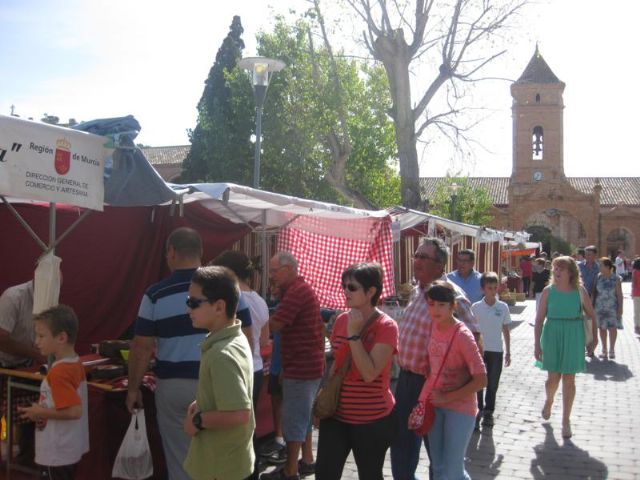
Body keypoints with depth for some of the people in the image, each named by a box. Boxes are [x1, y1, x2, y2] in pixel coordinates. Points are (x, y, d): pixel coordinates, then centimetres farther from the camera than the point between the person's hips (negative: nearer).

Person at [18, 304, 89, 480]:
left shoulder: (58, 372, -24)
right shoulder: (76, 364, 3)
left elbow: (74, 411, -29)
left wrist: (41, 413, -18)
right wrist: (43, 410, 8)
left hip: (57, 453, -9)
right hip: (70, 449, 9)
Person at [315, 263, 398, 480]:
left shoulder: (386, 326, -14)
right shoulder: (341, 320, 3)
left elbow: (369, 373, -22)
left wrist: (354, 334, -23)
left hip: (373, 420, -5)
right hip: (336, 414, 5)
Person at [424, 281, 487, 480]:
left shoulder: (462, 335, -20)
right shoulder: (433, 326, -2)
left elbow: (481, 380, -21)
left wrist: (447, 397, -17)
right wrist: (425, 399, 5)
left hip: (460, 408, -6)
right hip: (434, 405, 6)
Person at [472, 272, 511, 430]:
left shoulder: (503, 307, -2)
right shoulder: (476, 307, -5)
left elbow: (506, 330, 5)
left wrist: (508, 352, 6)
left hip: (496, 351, 1)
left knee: (493, 384, 8)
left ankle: (488, 412, 22)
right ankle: (478, 410, 16)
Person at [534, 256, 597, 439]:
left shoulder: (580, 291, -3)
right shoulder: (548, 291, -3)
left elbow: (591, 315, 6)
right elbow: (539, 318, -2)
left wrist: (594, 337, 3)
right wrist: (537, 343, -6)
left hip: (574, 337, 0)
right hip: (552, 335, 0)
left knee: (569, 380, 3)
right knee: (553, 377, 7)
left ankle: (566, 421, 15)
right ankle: (549, 400, 41)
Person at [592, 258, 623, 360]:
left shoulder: (616, 279, -9)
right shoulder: (598, 277, 0)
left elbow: (619, 294, -7)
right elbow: (594, 291, 7)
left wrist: (620, 308, -9)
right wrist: (592, 305, 4)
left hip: (612, 308, -3)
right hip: (600, 307, 3)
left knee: (613, 328, -2)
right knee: (602, 328, 7)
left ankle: (612, 350, 14)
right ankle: (604, 350, 18)